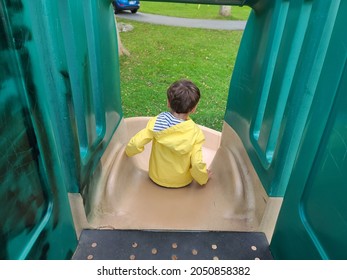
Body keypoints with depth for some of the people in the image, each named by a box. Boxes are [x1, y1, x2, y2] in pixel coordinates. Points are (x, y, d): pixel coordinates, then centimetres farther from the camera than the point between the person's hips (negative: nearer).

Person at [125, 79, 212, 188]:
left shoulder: (156, 122, -22)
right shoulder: (195, 132, -25)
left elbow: (135, 143, -18)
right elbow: (197, 164, -26)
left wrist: (128, 151, 4)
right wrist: (204, 178, -5)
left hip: (156, 178, 2)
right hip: (182, 183, -1)